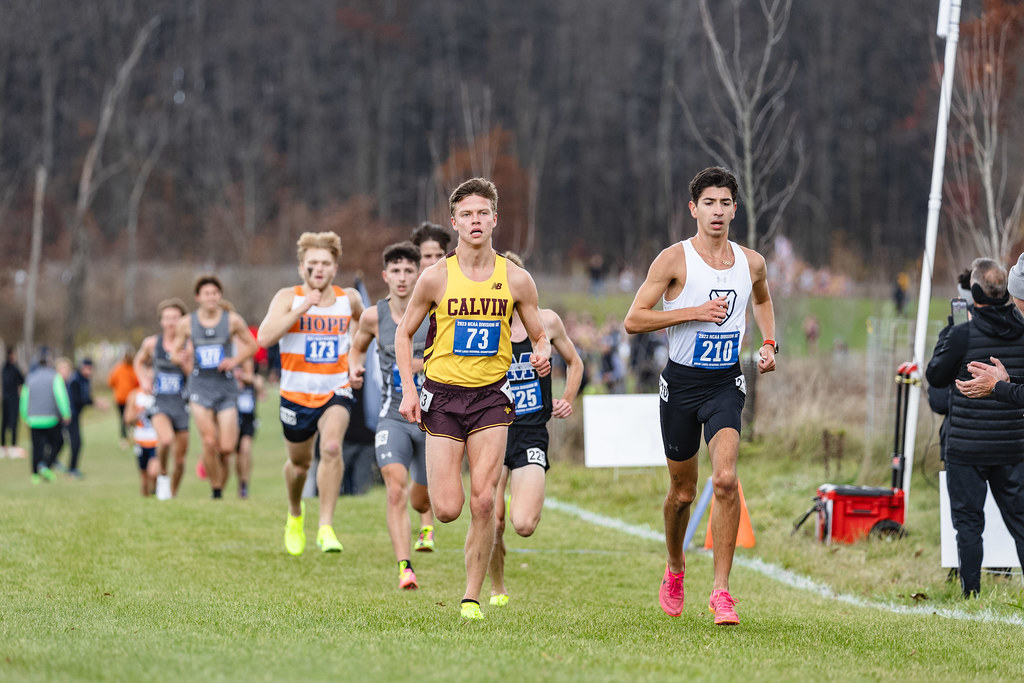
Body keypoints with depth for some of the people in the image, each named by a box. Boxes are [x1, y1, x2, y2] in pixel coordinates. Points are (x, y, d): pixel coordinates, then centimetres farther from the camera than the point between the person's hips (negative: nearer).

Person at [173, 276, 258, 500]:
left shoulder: (233, 320, -1)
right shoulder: (186, 323, 1)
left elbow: (251, 345, 11)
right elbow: (175, 350, 12)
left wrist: (235, 361, -5)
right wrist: (180, 357, -10)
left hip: (225, 387, 0)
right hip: (200, 387, 0)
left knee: (227, 447, -6)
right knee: (210, 442, -14)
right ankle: (216, 490, 0)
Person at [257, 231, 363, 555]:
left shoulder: (349, 299, 0)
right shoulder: (288, 298, -9)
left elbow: (362, 320, 26)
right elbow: (264, 337, -25)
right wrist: (301, 309, -28)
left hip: (336, 391, 0)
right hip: (297, 393, 0)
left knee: (331, 447, -26)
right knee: (300, 462, 16)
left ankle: (326, 528, -23)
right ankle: (295, 515, 48)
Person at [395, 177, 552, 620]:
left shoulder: (515, 280, 0)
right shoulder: (437, 277, -4)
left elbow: (539, 335, 11)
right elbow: (404, 334, 7)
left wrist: (542, 354, -13)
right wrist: (408, 390, -4)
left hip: (491, 396, 1)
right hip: (443, 395, -1)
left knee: (483, 502, -11)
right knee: (447, 510, -7)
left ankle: (472, 596, 2)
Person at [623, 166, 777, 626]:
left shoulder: (751, 263, 4)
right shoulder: (675, 259, -8)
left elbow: (762, 299, 29)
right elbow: (633, 320, -12)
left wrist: (769, 344, 12)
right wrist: (694, 312, -18)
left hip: (725, 384, 1)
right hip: (681, 381, -1)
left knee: (725, 478, -20)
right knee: (682, 491, 11)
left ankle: (721, 590, -16)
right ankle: (675, 568, 40)